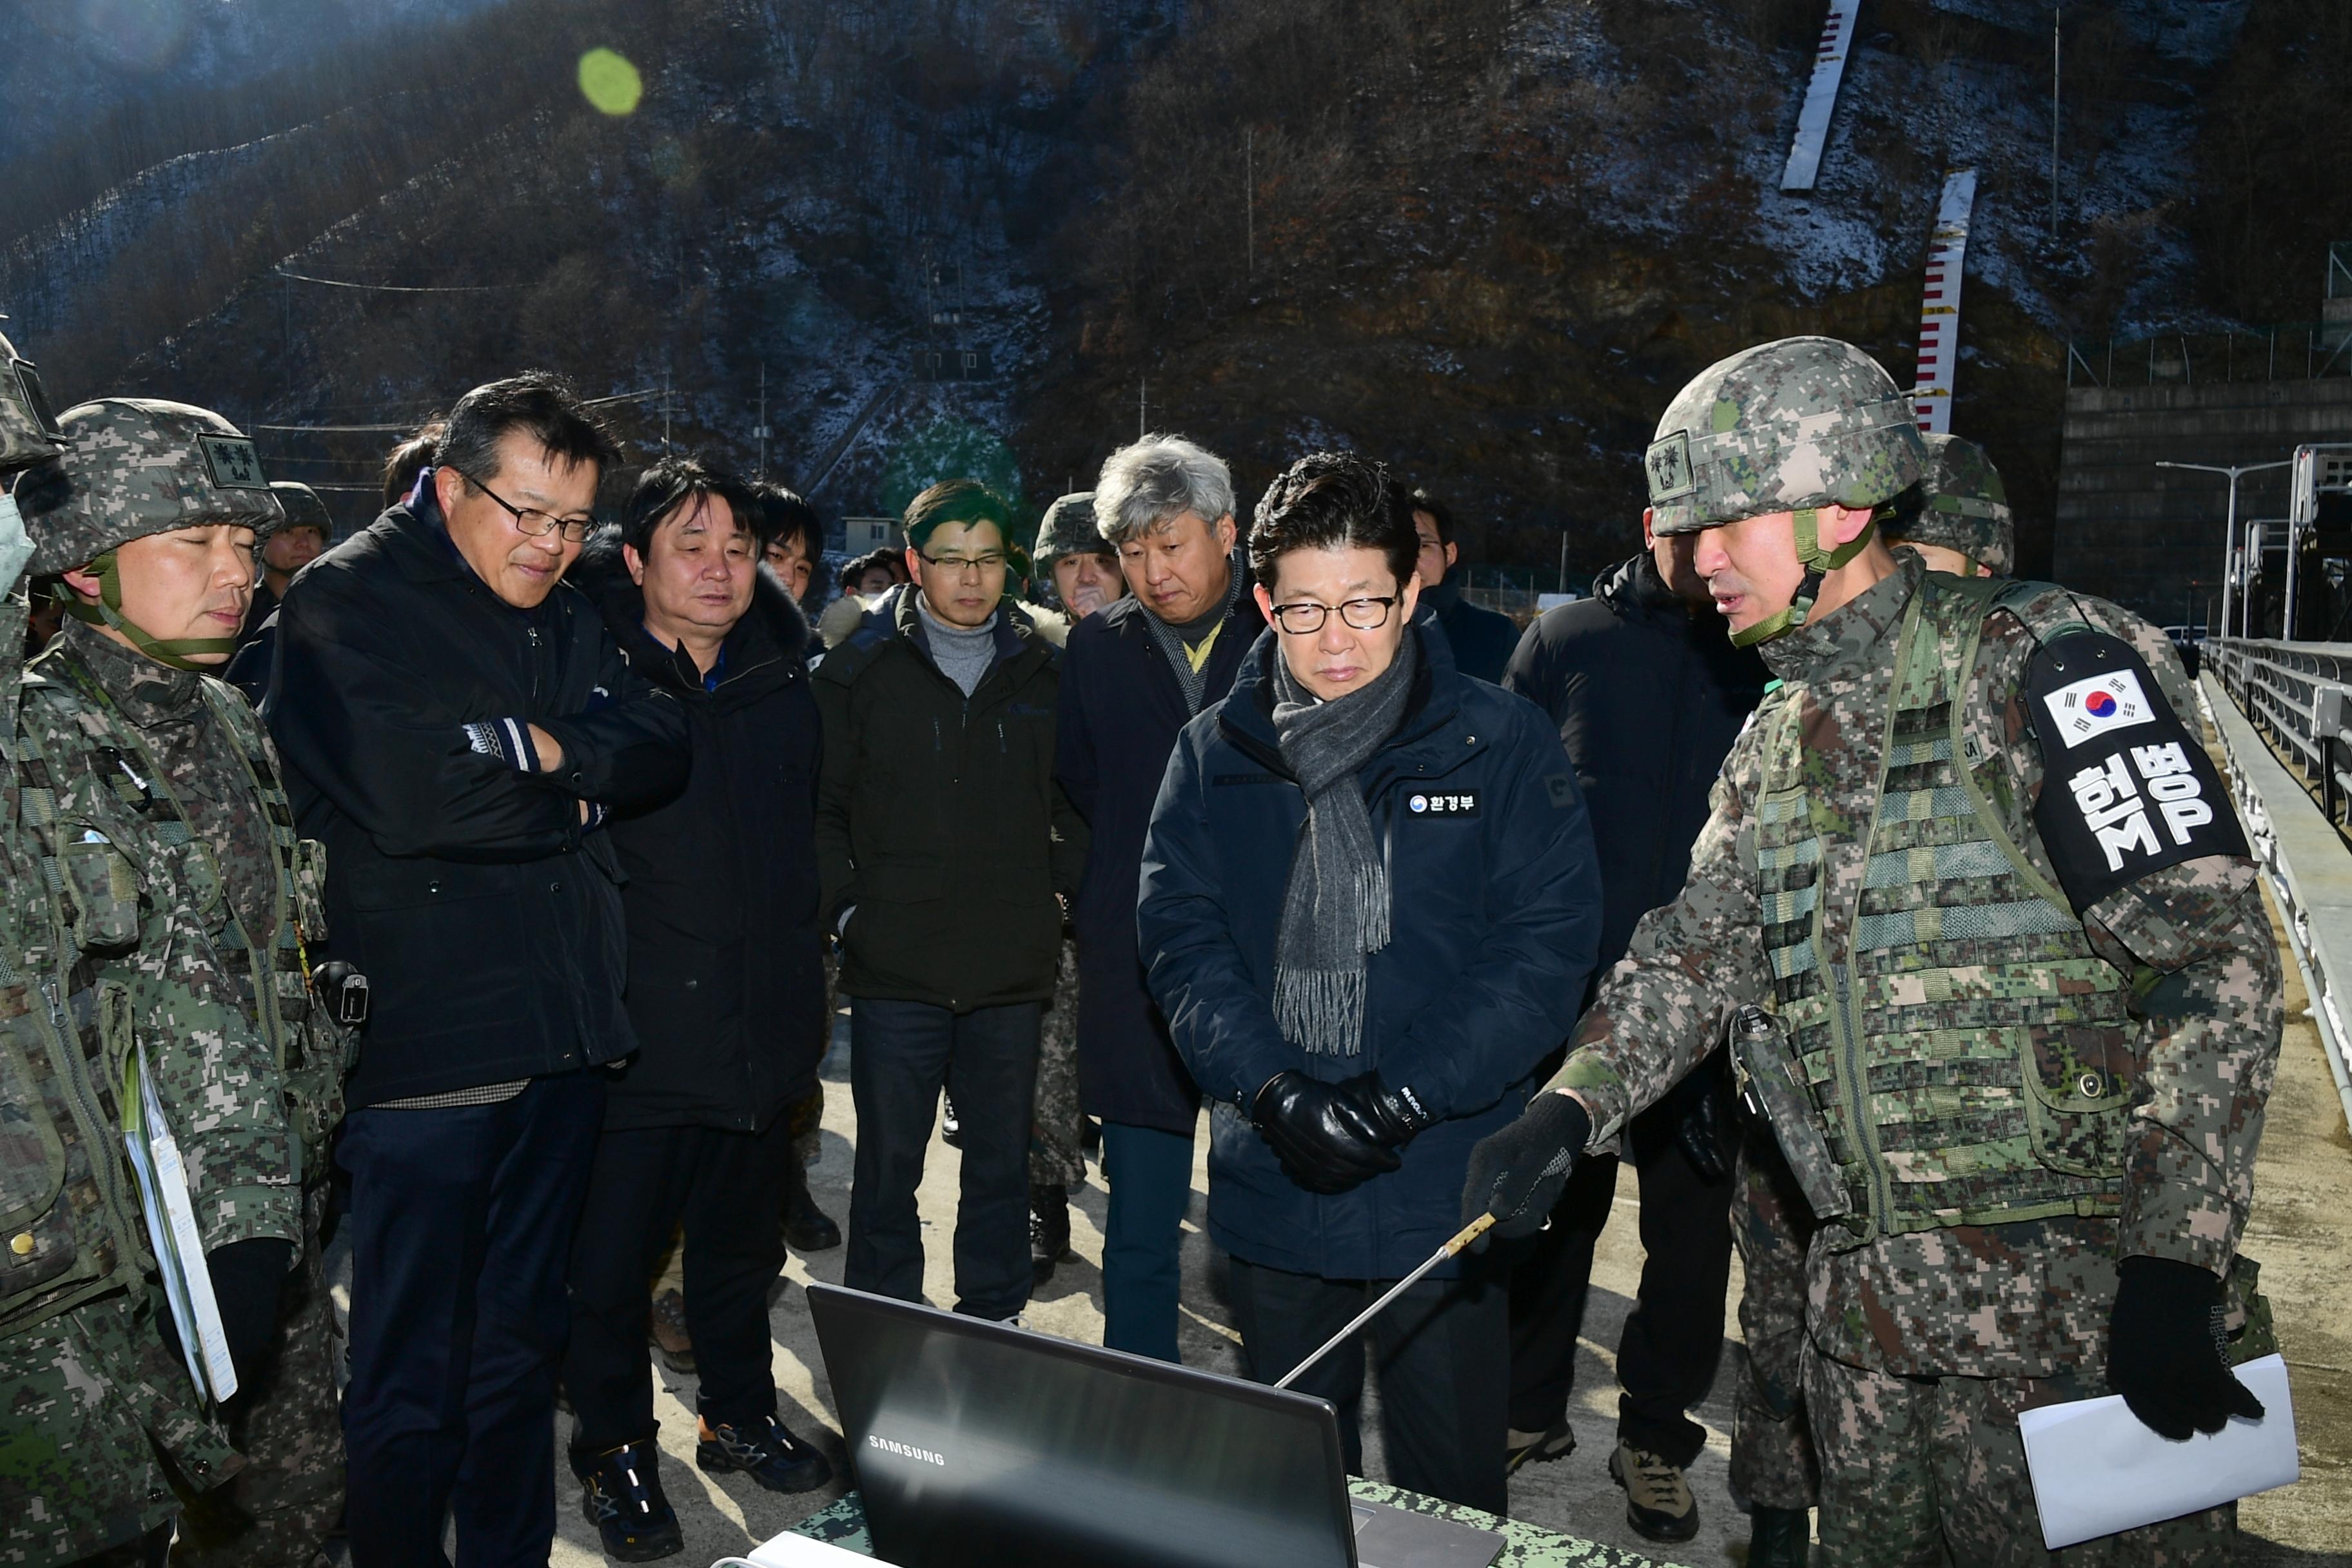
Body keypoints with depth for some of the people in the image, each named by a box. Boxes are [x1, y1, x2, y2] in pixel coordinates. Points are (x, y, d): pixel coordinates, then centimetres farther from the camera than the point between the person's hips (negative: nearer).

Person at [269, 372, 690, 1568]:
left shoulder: (565, 618, 15)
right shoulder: (348, 600, -7)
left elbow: (661, 750, 4)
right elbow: (406, 793, -22)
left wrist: (539, 747, -13)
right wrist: (566, 782, -8)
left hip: (560, 1041, 7)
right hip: (420, 1051, -6)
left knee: (520, 1347, 19)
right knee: (412, 1380, 3)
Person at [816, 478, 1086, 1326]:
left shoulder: (1045, 671, 6)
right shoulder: (861, 667, 1)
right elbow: (818, 803, 3)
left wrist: (1060, 889, 5)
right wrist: (845, 907, -6)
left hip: (1013, 970, 2)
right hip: (896, 969, -2)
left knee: (1003, 1164, 14)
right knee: (888, 1168, 8)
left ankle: (994, 1324, 29)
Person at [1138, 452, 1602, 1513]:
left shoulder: (1502, 742, -4)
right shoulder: (1213, 756, 4)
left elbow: (1548, 942, -9)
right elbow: (1179, 938, -3)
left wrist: (1407, 1095, -17)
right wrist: (1274, 1090, -17)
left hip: (1443, 1194, -2)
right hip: (1270, 1187, 3)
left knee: (1452, 1501, 12)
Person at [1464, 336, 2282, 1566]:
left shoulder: (2041, 664, -11)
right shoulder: (1775, 745, 13)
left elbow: (2213, 957, -15)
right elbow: (1691, 954, 8)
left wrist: (2172, 1271, -19)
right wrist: (1565, 1111, -10)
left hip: (2072, 1305, -6)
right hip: (1865, 1303, 7)